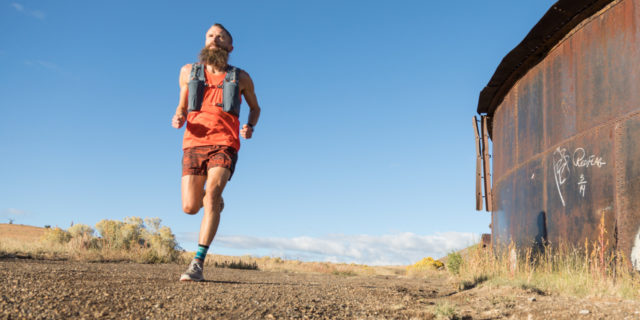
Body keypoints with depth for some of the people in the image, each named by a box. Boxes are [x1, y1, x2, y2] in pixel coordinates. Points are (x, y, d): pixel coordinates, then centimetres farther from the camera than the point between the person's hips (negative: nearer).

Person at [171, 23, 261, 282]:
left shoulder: (240, 77, 13)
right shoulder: (188, 72, 15)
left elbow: (255, 108, 27)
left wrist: (250, 128, 4)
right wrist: (178, 119, -2)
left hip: (225, 146, -2)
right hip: (194, 144, 2)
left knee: (211, 195, -25)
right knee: (190, 207, -5)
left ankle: (197, 264, -26)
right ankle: (214, 200, 34)